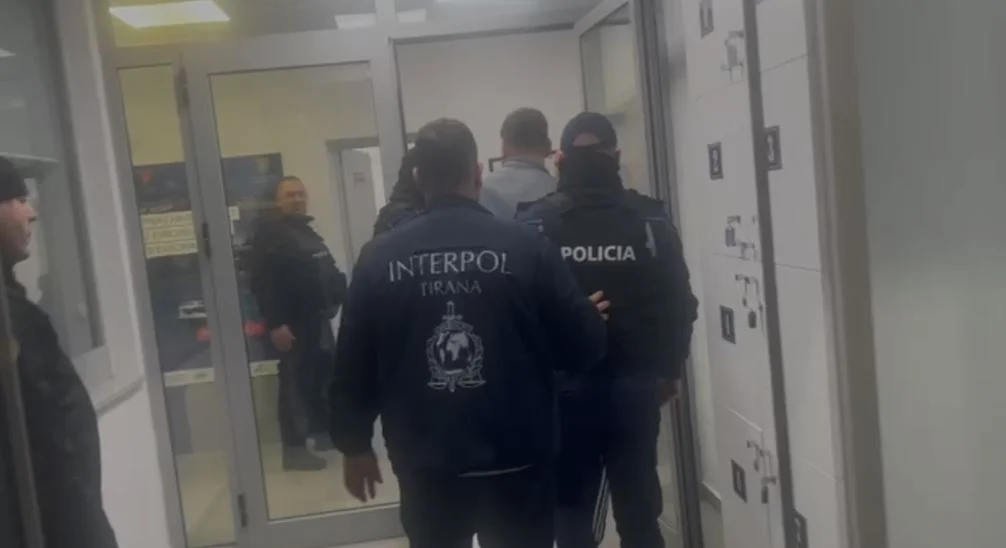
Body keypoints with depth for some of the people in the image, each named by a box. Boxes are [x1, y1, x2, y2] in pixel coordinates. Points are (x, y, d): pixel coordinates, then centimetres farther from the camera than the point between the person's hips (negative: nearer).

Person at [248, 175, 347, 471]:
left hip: (318, 318, 9)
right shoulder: (268, 234, -8)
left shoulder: (307, 231, 19)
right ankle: (294, 448, -1)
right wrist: (276, 323, -23)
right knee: (296, 382, -6)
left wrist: (338, 297, 8)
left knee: (324, 375, 16)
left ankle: (324, 431, 31)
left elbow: (327, 271, 23)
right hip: (293, 322, -9)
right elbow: (262, 282, -17)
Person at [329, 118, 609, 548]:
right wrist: (589, 320, 16)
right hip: (516, 457, -1)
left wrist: (355, 445, 15)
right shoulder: (526, 246, -11)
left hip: (426, 463, 2)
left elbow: (352, 365, 1)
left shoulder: (379, 258, -5)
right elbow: (583, 347, -7)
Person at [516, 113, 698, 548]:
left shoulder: (534, 224, -7)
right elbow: (680, 305, -2)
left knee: (571, 512, 12)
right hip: (635, 386, 1)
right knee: (639, 509, 14)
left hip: (562, 388, -1)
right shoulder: (650, 221, -3)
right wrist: (668, 370, 12)